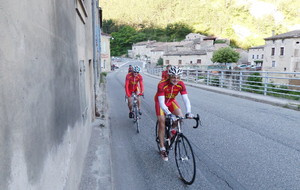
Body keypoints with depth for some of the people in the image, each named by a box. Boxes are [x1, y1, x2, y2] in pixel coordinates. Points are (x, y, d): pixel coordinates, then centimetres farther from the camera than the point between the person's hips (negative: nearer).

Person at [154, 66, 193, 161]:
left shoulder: (181, 84, -24)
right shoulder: (162, 85, -35)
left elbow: (186, 99, -29)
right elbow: (161, 102, -39)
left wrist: (188, 112, -45)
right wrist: (169, 114, -53)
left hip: (171, 101, 4)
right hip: (160, 102, -3)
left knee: (180, 117, -17)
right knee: (162, 123, -10)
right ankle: (162, 149, 1)